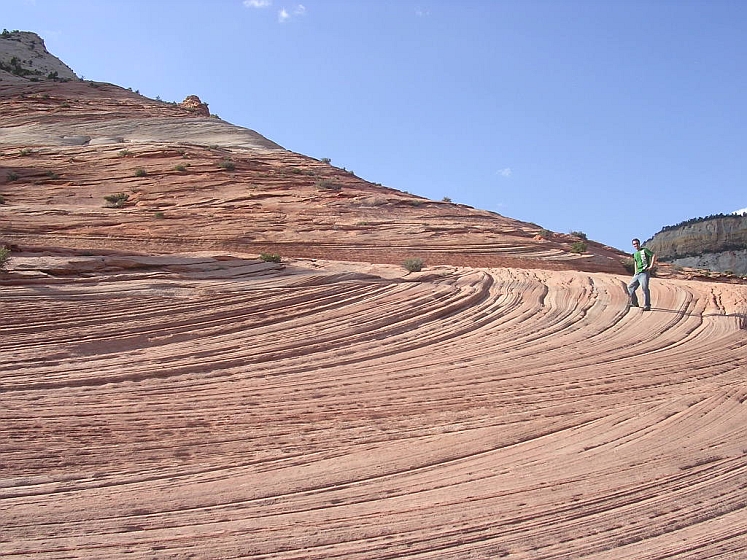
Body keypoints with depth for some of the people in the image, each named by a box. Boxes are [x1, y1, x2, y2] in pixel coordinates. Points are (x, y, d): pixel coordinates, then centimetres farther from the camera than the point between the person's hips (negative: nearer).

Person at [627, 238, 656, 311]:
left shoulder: (644, 250, -3)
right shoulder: (635, 254, 20)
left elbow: (654, 255, -13)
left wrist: (651, 266, -18)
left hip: (644, 273, -8)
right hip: (637, 274, 8)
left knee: (644, 288, -17)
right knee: (630, 287, 9)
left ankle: (647, 306, -16)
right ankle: (634, 303, 22)